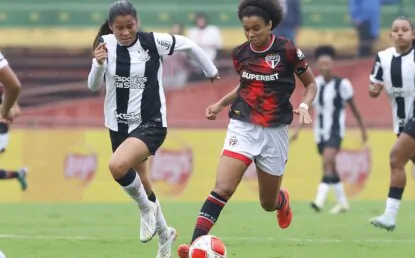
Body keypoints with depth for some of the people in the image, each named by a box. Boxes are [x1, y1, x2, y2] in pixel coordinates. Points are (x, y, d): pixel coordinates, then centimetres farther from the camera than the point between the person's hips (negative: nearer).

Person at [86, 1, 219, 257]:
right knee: (140, 185, 16)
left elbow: (189, 45, 0)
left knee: (118, 165, -32)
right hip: (118, 124, 5)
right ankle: (164, 233, 41)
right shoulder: (105, 44, -5)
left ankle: (147, 207, -4)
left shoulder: (154, 42, -14)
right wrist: (99, 64, -25)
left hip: (150, 123, -5)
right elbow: (93, 85, -5)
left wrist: (212, 71, 11)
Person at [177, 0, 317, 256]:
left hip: (275, 131, -1)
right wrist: (221, 103, 8)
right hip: (243, 127, 1)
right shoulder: (240, 53, 2)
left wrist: (304, 106, -16)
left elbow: (311, 84, 2)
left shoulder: (287, 50, -9)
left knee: (268, 203, 13)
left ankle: (283, 201, 51)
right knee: (222, 189, -19)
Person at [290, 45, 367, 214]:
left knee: (328, 161, -22)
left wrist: (362, 129, 8)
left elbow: (353, 108, 1)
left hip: (335, 130, -5)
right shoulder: (314, 84, 3)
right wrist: (298, 129, -2)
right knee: (330, 167, 12)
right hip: (320, 131, 5)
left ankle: (320, 200, -30)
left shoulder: (342, 84, -9)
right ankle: (342, 202, 25)